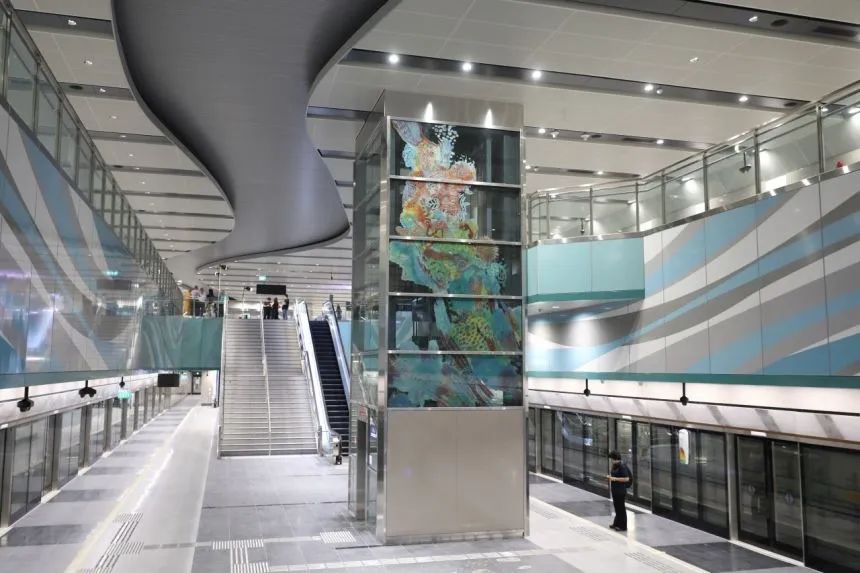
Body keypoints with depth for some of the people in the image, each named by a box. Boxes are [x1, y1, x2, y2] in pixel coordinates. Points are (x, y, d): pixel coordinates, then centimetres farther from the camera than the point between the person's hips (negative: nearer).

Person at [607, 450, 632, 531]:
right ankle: (617, 524, 29)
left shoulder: (622, 466, -19)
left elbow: (627, 479, -22)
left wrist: (615, 479, -23)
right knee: (616, 506, 17)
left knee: (621, 507, 1)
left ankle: (623, 526, 11)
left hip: (620, 490, -9)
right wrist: (610, 477, 7)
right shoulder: (614, 465, 8)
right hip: (614, 489, 9)